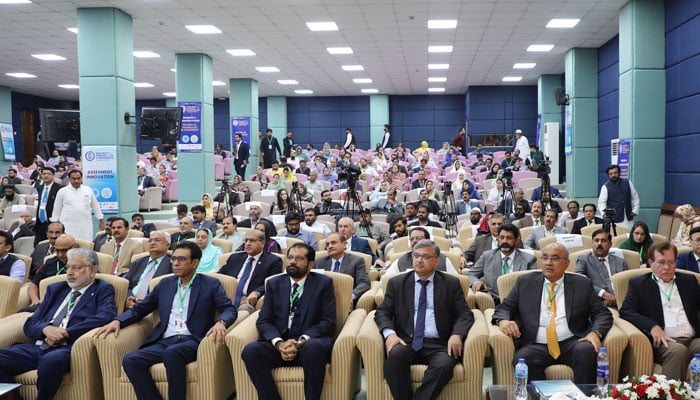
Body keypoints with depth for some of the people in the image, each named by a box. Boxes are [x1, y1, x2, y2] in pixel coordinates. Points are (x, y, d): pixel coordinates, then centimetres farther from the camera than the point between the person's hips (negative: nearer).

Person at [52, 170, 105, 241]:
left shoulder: (89, 190, 9)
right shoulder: (62, 191, 4)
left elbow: (95, 207, 15)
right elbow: (56, 209, 9)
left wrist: (101, 222, 14)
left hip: (85, 226, 2)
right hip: (68, 226, -1)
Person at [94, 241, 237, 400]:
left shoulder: (211, 284, 8)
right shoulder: (165, 283, 20)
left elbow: (230, 309, -1)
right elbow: (140, 308, 22)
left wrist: (220, 322, -25)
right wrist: (117, 321, 3)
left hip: (192, 341, -4)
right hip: (165, 342, 4)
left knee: (172, 353, -37)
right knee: (130, 360, -23)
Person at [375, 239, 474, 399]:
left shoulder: (451, 283, 13)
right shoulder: (397, 283, 14)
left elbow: (465, 314, 8)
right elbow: (383, 312, 9)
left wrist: (457, 334, -14)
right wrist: (389, 333, -13)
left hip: (438, 344, 0)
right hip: (406, 342, 1)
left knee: (445, 364, -34)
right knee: (395, 355, -33)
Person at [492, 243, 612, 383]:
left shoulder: (582, 284, 14)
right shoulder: (525, 282, 15)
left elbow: (603, 313, 10)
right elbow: (504, 308, 14)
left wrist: (595, 333, -11)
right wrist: (503, 320, -10)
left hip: (571, 344, 1)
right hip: (536, 346, 0)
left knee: (587, 351, -31)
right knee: (521, 358, -31)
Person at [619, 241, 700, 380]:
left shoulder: (689, 281, 24)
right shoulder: (638, 283, 12)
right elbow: (625, 311, 0)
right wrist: (652, 326, -15)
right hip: (664, 342, -3)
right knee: (678, 351, -35)